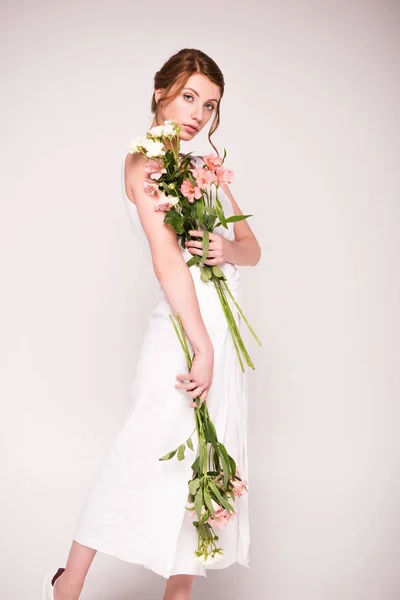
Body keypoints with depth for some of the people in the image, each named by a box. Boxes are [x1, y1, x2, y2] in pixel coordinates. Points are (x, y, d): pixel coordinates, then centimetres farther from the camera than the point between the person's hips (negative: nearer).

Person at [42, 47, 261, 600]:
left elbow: (253, 248, 13)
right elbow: (167, 261, -16)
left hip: (224, 329, 8)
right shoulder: (143, 161, -6)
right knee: (151, 456, -4)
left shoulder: (206, 168, 17)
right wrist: (200, 347, -21)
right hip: (181, 329, -8)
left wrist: (229, 250, -12)